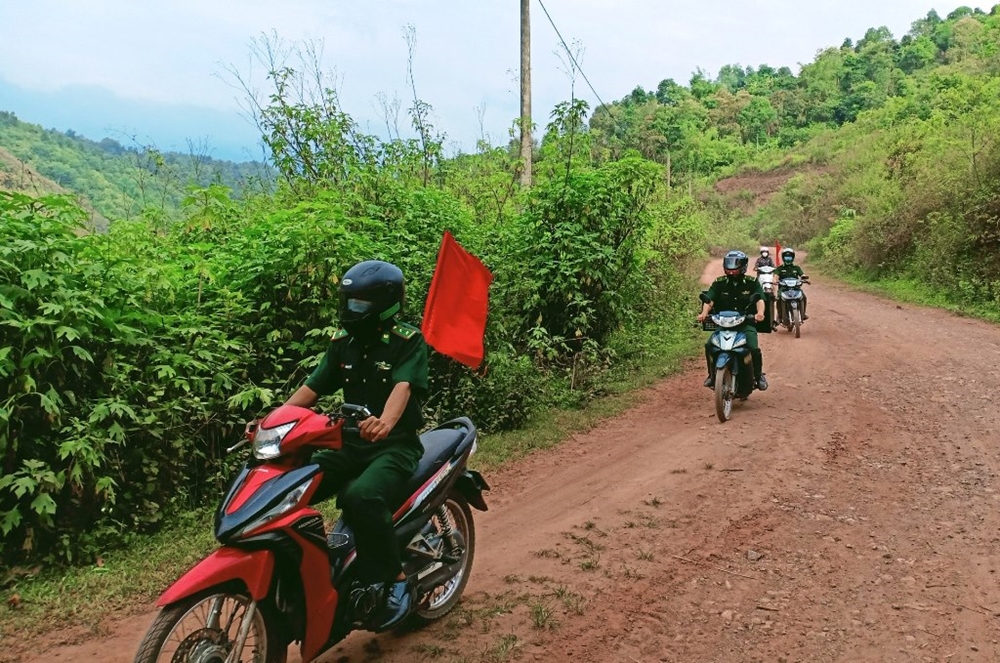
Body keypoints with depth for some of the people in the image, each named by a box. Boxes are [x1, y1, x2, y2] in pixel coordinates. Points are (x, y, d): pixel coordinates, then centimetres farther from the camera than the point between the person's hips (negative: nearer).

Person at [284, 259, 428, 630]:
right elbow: (311, 388, 7)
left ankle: (396, 580, -14)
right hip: (350, 444, 6)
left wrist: (385, 422, -46)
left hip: (395, 445, -6)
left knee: (360, 497, -34)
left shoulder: (408, 341, -8)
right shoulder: (343, 343, 11)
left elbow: (403, 387, -25)